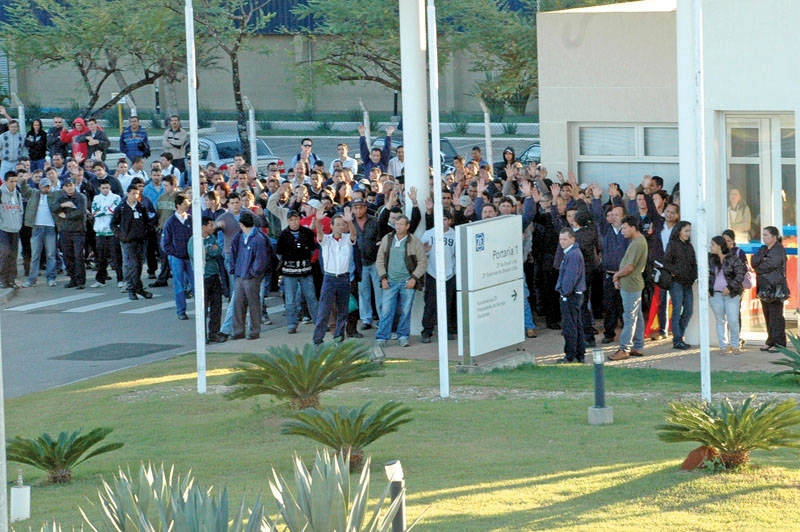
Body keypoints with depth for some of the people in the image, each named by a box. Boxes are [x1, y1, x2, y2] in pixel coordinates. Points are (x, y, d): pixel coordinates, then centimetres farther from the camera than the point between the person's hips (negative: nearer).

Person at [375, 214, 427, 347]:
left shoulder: (414, 242, -2)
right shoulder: (387, 240, 6)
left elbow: (423, 263, 0)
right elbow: (380, 260, 12)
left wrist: (414, 278, -8)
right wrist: (383, 278, 2)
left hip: (407, 282, -2)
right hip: (390, 282, 2)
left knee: (406, 311, 2)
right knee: (386, 310, -3)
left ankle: (403, 336, 14)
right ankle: (382, 338, -1)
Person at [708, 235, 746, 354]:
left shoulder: (733, 259, -5)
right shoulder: (710, 259, 7)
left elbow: (740, 275, -8)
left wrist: (730, 287, -15)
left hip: (731, 294, -3)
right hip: (715, 294, 3)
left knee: (733, 321, -5)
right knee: (720, 321, 6)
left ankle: (735, 345, 9)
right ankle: (723, 346, 13)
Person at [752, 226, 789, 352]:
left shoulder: (779, 250, -8)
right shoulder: (763, 249, 17)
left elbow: (770, 265, -17)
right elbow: (754, 261, 3)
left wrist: (758, 268, -2)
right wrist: (763, 259, -14)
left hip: (775, 288, -8)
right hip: (764, 288, 8)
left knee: (776, 316, -8)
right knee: (767, 316, 10)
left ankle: (779, 343, -6)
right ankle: (771, 341, 17)